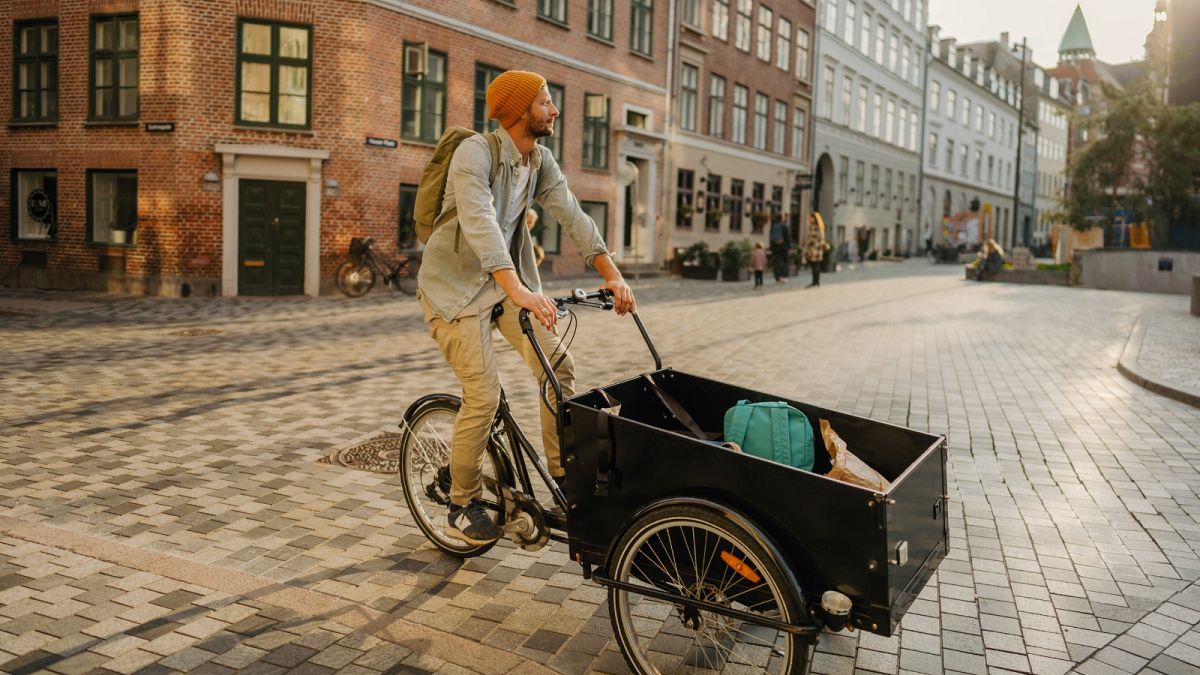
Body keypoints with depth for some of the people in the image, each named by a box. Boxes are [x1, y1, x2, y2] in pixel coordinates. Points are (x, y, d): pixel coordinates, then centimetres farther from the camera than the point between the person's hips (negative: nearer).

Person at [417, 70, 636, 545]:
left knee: (559, 367, -6)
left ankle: (564, 475, 7)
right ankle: (462, 508, 4)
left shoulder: (541, 161, 3)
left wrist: (613, 275, -15)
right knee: (484, 393, -14)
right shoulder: (475, 153, -22)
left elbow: (572, 216, -3)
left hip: (507, 279, 7)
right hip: (455, 285, -7)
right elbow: (479, 222, -37)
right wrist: (518, 290, -50)